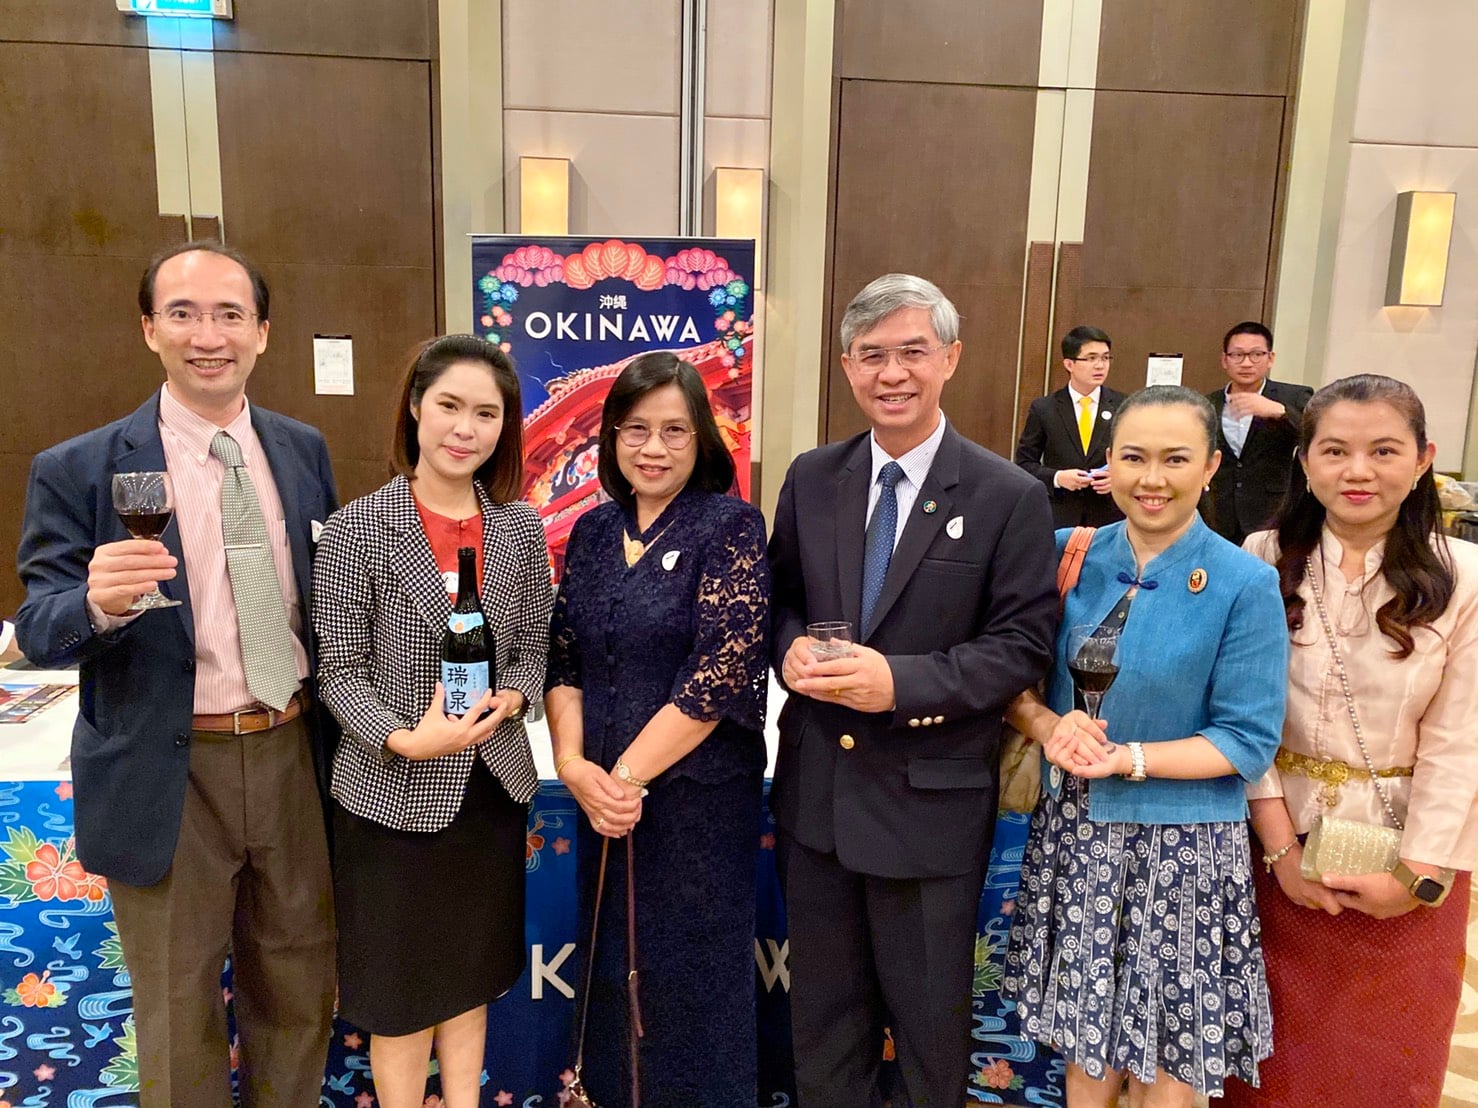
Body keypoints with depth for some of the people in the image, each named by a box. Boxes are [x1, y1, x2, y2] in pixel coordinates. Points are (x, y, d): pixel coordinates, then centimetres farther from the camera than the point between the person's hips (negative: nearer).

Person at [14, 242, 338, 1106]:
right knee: (178, 1018, 15)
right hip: (169, 778, -3)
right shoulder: (80, 471, -9)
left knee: (301, 989, 19)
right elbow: (41, 632, -8)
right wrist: (98, 601, -31)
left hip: (294, 756, 3)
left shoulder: (303, 449, 3)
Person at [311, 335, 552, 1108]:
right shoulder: (356, 529, -12)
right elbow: (338, 671, -10)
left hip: (493, 783, 4)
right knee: (400, 988, 14)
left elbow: (533, 646, 6)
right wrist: (406, 739, -25)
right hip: (392, 793, -3)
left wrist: (510, 698, -15)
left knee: (471, 973, 21)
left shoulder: (521, 528, 0)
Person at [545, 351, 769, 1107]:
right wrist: (574, 765, -10)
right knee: (612, 969, 19)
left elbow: (722, 673, -18)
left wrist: (628, 774, -14)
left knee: (689, 978, 11)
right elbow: (561, 658, 5)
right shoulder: (592, 531, 5)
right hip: (602, 794, 5)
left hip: (698, 795, -5)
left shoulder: (732, 526, -11)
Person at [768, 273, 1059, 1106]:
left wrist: (901, 682, -24)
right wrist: (790, 646, -13)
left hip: (932, 797, -3)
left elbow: (1024, 645, -11)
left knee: (930, 1014, 17)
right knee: (824, 1005, 22)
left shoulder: (1010, 497, -10)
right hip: (815, 788, 4)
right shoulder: (811, 479, 2)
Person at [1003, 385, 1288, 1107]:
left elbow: (1249, 741, -11)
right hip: (1073, 836, 3)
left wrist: (1127, 759, -21)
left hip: (1183, 852, -3)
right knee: (1085, 1044, 19)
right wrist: (1047, 725, -17)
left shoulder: (1244, 585, -11)